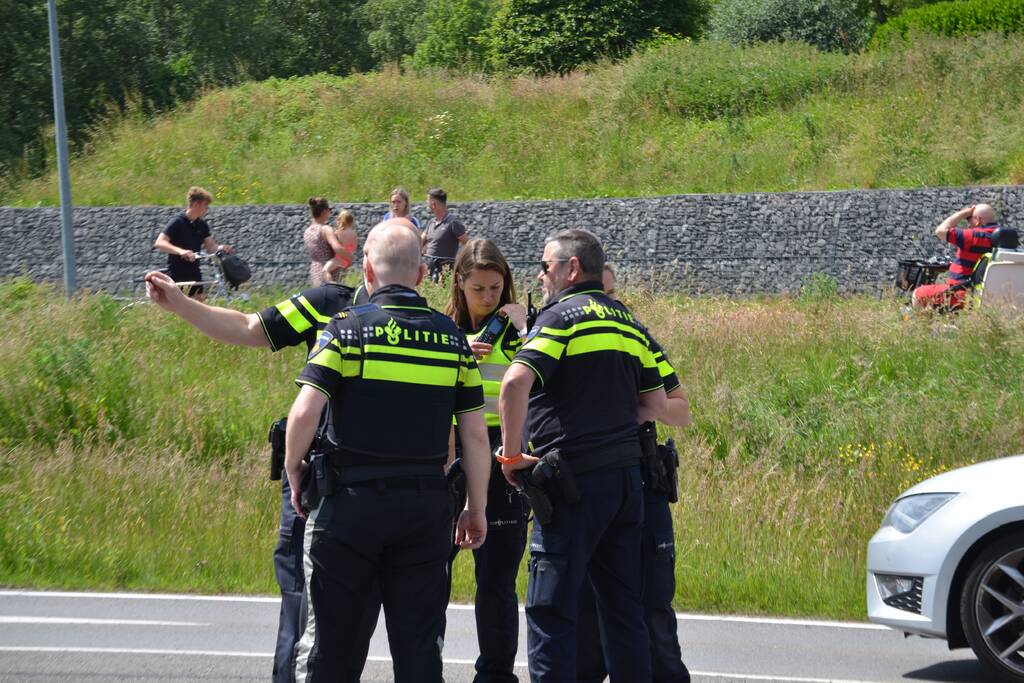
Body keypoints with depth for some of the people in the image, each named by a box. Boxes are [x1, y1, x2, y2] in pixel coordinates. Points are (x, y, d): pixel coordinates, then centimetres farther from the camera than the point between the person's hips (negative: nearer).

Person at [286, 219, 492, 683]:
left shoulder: (347, 328, -5)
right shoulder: (452, 337, 6)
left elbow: (305, 411, -14)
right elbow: (475, 434, 5)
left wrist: (294, 473, 2)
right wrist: (476, 509, 13)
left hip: (349, 502, -3)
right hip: (426, 502, 3)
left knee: (330, 636, 6)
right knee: (419, 641, 8)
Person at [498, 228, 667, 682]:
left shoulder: (561, 316, -8)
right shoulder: (628, 322, 15)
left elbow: (515, 383, -22)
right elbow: (657, 404, 19)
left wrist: (512, 455, -13)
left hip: (576, 479, -7)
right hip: (626, 474, 7)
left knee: (550, 610, -4)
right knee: (623, 606, 13)